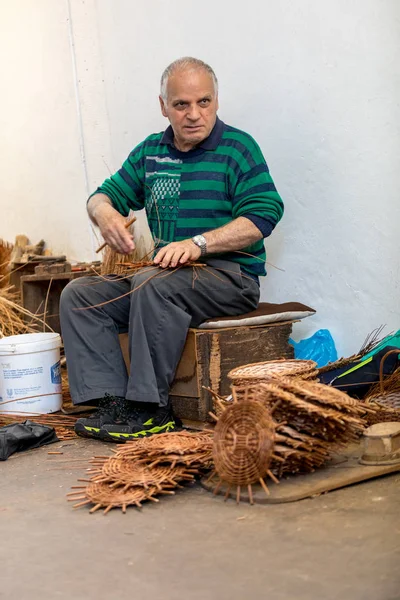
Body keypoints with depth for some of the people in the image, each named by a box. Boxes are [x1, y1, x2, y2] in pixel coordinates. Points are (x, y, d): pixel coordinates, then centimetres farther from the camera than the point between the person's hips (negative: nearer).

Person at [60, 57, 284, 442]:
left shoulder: (237, 148, -4)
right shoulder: (150, 152, 14)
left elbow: (264, 215, -15)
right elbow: (103, 195, 18)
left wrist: (198, 243, -27)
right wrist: (105, 213, -9)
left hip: (230, 276, -6)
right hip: (170, 276, 7)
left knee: (153, 284, -35)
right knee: (79, 294, -7)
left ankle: (150, 407, -27)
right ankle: (111, 399, -17)